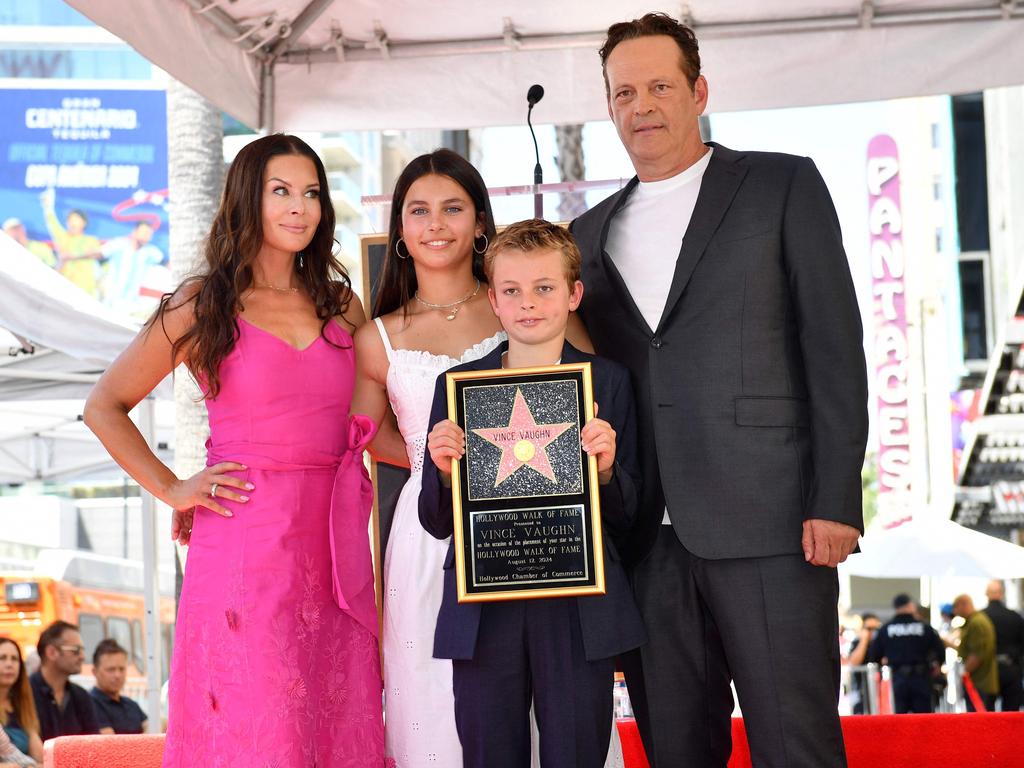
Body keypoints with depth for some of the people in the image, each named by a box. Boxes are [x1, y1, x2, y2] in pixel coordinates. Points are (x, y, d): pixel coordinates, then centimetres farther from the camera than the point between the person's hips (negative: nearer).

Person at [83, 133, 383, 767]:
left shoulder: (341, 305, 13)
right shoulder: (204, 307, 1)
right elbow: (105, 407, 6)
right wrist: (172, 490, 0)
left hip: (332, 544, 4)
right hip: (244, 543, -4)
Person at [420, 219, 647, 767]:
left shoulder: (608, 383, 4)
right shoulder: (457, 386, 6)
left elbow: (625, 518, 5)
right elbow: (438, 523, 8)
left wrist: (605, 470, -14)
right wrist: (444, 471, -12)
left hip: (579, 613, -1)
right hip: (483, 613, 1)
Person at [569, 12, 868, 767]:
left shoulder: (783, 187, 5)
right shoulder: (593, 233, 19)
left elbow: (834, 345, -2)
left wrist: (835, 502, -10)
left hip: (768, 528, -4)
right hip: (647, 537, 5)